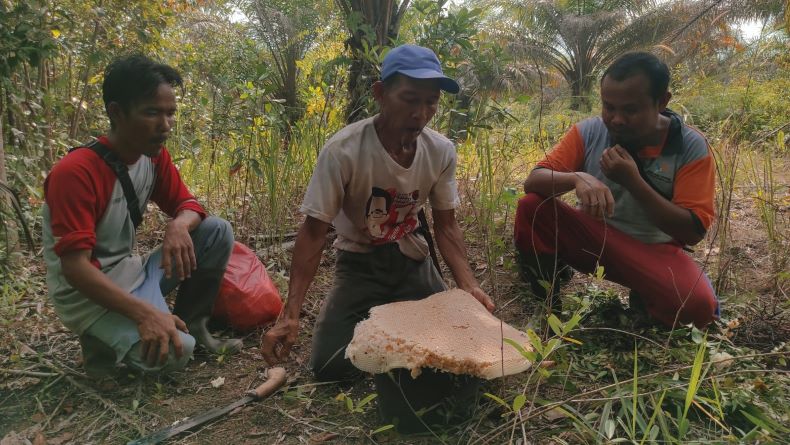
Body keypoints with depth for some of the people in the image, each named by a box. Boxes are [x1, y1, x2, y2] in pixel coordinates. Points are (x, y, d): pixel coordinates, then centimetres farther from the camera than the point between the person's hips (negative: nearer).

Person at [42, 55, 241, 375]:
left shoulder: (155, 155, -2)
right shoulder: (75, 173, -25)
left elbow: (187, 204, 5)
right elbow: (74, 268, -28)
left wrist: (179, 225, -22)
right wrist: (145, 313, -39)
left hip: (131, 274, 8)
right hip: (87, 294, -7)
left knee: (218, 231, -6)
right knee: (174, 351, -28)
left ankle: (193, 326, 6)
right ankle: (103, 342, 2)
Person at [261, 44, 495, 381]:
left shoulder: (441, 151, -14)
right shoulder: (343, 151, -26)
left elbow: (446, 225, -3)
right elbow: (313, 231, -21)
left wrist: (468, 284, -19)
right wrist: (291, 314, -28)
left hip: (411, 259, 3)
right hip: (359, 262, -3)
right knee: (330, 366, -13)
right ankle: (372, 324, 19)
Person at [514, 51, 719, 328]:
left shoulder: (691, 147, -12)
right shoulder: (589, 132, -9)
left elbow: (693, 232, -16)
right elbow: (533, 182, -16)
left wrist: (633, 181, -26)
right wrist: (577, 178, -38)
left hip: (652, 250, -1)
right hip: (591, 237, 1)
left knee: (698, 305, -32)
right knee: (530, 207, -25)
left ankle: (644, 300, 4)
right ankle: (544, 301, -4)